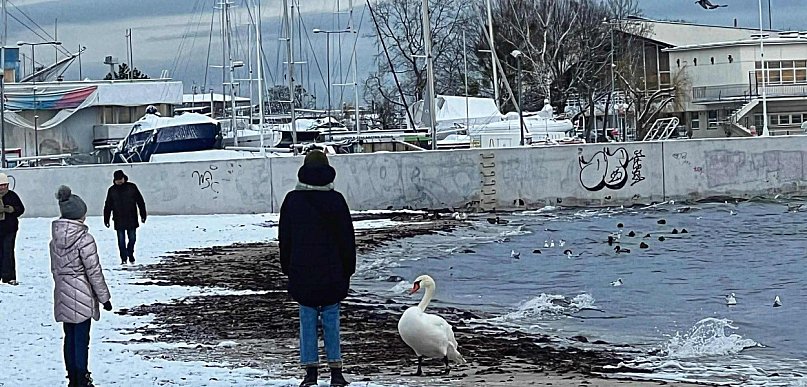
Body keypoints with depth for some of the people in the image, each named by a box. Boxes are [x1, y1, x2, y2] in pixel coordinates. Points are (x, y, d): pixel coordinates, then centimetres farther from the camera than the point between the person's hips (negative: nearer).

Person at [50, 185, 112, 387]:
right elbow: (94, 271, -15)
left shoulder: (55, 239, 3)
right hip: (81, 296, -7)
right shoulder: (84, 239, -18)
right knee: (81, 339, 0)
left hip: (62, 296, 7)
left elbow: (55, 268, 10)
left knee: (69, 338, 15)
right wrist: (104, 297, -5)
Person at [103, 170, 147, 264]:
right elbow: (107, 206, 9)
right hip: (119, 221, 0)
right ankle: (123, 259, 7)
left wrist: (143, 215, 4)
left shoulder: (132, 187, 2)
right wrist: (106, 220, 7)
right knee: (121, 240, 0)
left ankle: (130, 254, 26)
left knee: (132, 238, 3)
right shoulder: (112, 190, 4)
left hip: (131, 220, 0)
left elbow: (140, 202, 6)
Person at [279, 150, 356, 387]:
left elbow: (285, 238, 7)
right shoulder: (336, 200, -4)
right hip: (332, 271, 0)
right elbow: (347, 238, 2)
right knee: (331, 320, 5)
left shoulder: (292, 200, 0)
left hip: (302, 272, 0)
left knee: (307, 320, 5)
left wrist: (287, 267, 17)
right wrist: (348, 269, 12)